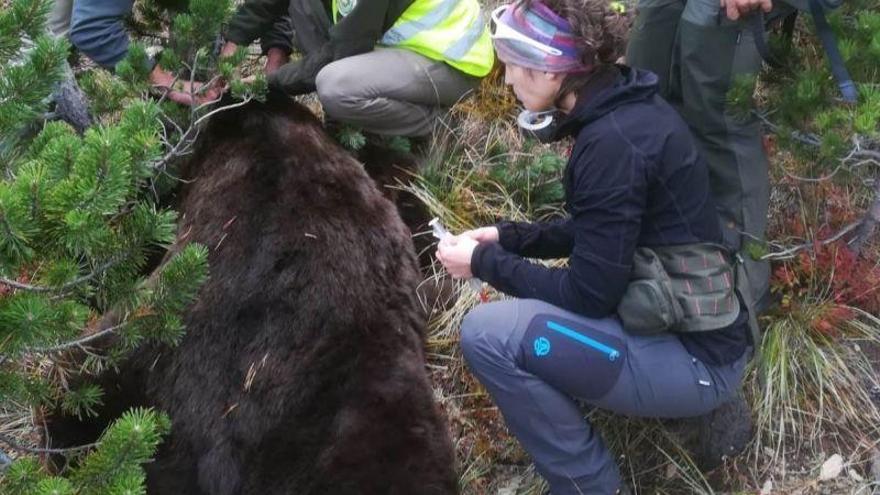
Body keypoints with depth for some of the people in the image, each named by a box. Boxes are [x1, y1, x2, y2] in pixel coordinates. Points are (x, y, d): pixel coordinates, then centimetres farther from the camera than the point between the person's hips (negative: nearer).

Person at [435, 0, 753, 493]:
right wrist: (506, 237, 7)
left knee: (487, 333, -18)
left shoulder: (613, 141, -25)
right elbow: (594, 232, 16)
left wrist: (485, 263, -9)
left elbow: (589, 294, -20)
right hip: (692, 322, 10)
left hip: (699, 358, -10)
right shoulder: (626, 107, 3)